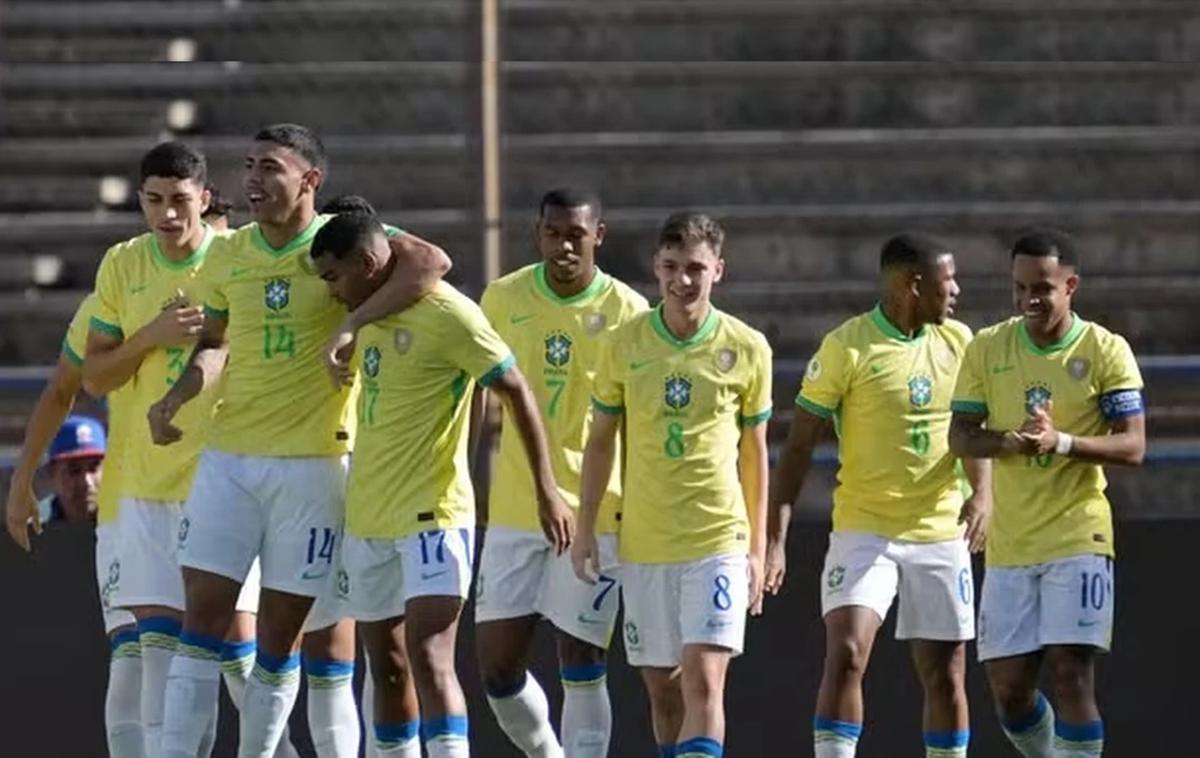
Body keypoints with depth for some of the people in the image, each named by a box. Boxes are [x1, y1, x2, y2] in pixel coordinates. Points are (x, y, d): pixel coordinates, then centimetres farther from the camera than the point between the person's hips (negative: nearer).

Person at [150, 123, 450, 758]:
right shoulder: (229, 256, 8)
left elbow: (430, 262, -22)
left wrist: (354, 323, -29)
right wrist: (176, 397, 5)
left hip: (314, 461, -4)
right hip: (228, 457, 4)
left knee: (282, 630, 2)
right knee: (202, 617, -3)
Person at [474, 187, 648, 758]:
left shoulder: (627, 312, -6)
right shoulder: (504, 298, 2)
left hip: (596, 512, -3)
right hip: (513, 511, 3)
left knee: (582, 666, -4)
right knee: (496, 662, 2)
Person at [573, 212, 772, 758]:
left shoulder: (747, 349, -2)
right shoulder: (624, 344, 1)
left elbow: (754, 453, 6)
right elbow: (601, 441, 10)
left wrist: (757, 548, 6)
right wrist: (586, 527, 4)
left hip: (719, 539, -2)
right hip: (643, 543, 2)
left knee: (704, 683, -14)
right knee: (662, 688, 9)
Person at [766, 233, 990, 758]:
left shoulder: (959, 341, 5)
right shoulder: (846, 347, -10)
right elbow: (799, 447, -7)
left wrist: (982, 492, -7)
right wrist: (776, 540, -13)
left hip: (941, 533, 4)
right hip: (864, 531, -4)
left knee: (946, 676, 7)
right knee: (846, 655, -19)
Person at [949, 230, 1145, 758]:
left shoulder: (1106, 351, -4)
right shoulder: (987, 348, 5)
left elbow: (1132, 446, -8)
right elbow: (960, 437, 5)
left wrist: (1062, 441, -24)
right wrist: (1009, 441, -16)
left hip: (1079, 539, -4)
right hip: (1009, 545, 4)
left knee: (1072, 674, -13)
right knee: (1008, 686, 3)